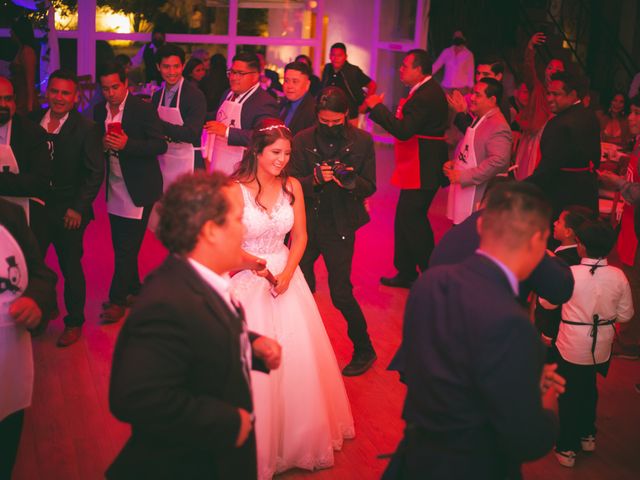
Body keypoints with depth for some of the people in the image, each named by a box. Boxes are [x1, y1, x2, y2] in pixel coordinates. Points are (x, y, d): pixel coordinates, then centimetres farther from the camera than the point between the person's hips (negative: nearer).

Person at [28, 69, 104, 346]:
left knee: (71, 267, 7)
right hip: (36, 207, 3)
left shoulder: (86, 129, -7)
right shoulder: (33, 122, 3)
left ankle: (74, 322, 25)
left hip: (69, 211, -3)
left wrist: (78, 208, -11)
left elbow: (95, 173, -7)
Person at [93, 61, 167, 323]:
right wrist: (102, 144, -10)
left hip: (138, 187, -6)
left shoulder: (144, 109, -11)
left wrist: (127, 144, -27)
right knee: (120, 243, 13)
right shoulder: (100, 111, 6)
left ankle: (117, 299, 6)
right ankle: (134, 289, 29)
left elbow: (160, 145, -14)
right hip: (114, 187, 6)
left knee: (128, 245, -3)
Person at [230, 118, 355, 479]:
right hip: (246, 280, -4)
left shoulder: (292, 186, -1)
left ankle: (299, 438, 32)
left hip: (286, 276, 4)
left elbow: (300, 236, 6)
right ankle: (258, 446, 21)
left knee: (298, 359, 9)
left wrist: (287, 273, -6)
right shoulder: (236, 189, -15)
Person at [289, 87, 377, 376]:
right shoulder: (302, 140, -2)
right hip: (307, 222, 3)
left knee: (340, 292, -4)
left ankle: (364, 350, 16)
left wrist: (350, 181, -23)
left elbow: (369, 187, -2)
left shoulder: (362, 141, -4)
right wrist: (315, 178, -23)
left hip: (340, 225, -2)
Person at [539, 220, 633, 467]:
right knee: (589, 389, 26)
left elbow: (547, 303, -6)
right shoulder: (618, 276, -13)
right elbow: (625, 315, -3)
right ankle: (587, 435, 43)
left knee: (569, 394, 13)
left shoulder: (569, 274, -22)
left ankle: (567, 448, 23)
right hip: (601, 347, 4)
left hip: (572, 347, -3)